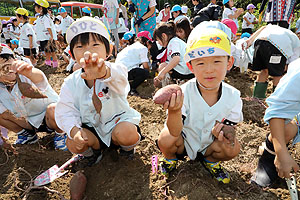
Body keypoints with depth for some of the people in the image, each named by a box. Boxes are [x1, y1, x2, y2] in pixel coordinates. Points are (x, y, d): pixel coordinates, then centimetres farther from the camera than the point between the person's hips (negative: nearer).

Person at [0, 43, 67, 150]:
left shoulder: (28, 75, -25)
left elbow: (39, 77, -52)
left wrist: (29, 73, -75)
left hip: (49, 120, -6)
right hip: (29, 123, 6)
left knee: (52, 109, -38)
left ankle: (60, 134, -6)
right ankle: (27, 135, 13)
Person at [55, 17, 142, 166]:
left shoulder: (114, 71, -20)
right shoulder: (71, 83, -6)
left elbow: (118, 78, -47)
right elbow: (65, 112, -6)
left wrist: (103, 73, -72)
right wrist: (74, 130, -28)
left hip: (118, 120, -2)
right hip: (92, 128, 3)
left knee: (126, 134, -33)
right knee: (73, 144, -23)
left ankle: (127, 147, 6)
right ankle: (95, 148, 13)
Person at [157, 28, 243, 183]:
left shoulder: (233, 96, -17)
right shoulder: (184, 93, -27)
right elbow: (175, 132, -30)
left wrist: (224, 133, -32)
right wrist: (175, 112, -52)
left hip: (209, 143, 2)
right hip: (183, 142, -2)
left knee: (233, 148, -21)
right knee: (165, 139, -28)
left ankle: (210, 160, 15)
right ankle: (170, 158, 11)